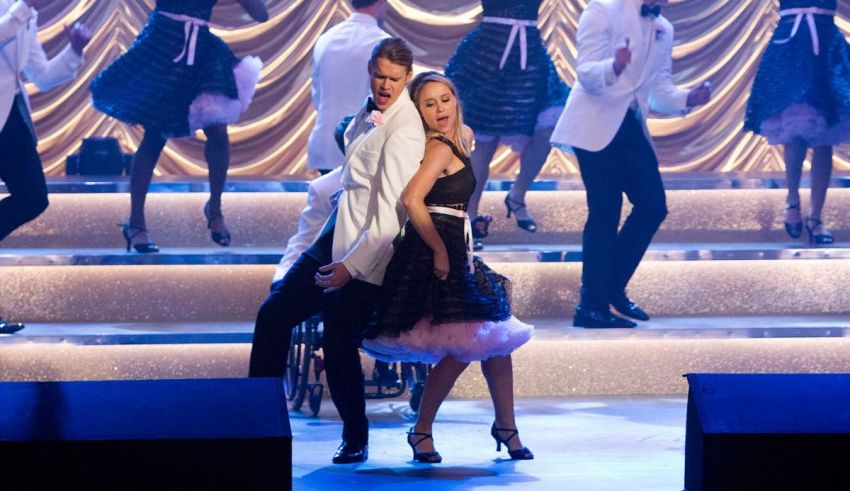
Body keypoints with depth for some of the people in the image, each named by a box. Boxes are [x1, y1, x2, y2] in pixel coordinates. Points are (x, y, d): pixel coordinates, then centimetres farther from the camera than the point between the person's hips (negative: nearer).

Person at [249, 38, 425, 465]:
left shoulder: (403, 132, -19)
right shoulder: (370, 110, 7)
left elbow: (391, 214, -23)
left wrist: (352, 265, -24)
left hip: (366, 252, -9)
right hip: (335, 237, 9)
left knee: (338, 345, -5)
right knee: (274, 313, 9)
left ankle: (356, 440, 16)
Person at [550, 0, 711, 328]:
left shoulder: (664, 30, 14)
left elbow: (659, 89, 12)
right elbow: (586, 73, -14)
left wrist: (688, 98, -8)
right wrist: (614, 68, -35)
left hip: (632, 128, 7)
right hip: (596, 125, -7)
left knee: (653, 206, 0)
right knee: (604, 213, -8)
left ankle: (612, 288, 15)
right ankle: (591, 306, 0)